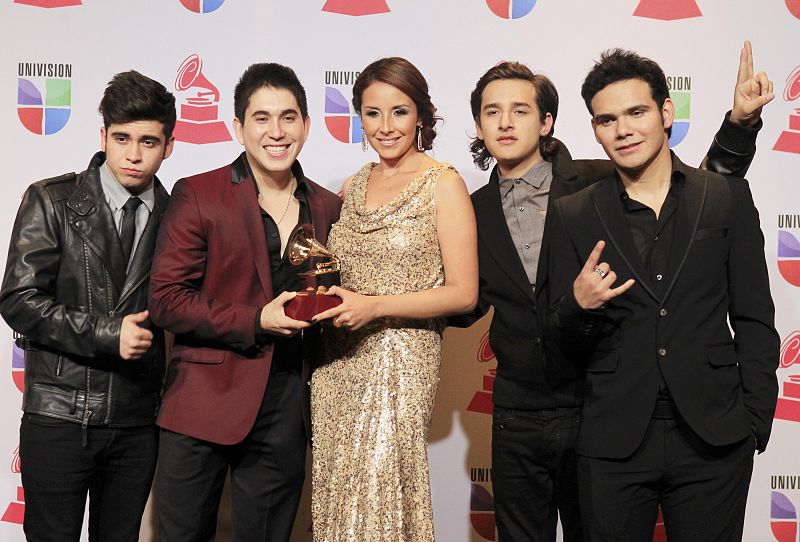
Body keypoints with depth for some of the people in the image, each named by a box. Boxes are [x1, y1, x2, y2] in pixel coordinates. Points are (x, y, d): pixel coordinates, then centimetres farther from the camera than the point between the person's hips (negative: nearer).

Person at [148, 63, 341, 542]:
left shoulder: (328, 208, 8)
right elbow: (166, 299, -9)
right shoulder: (197, 195, -5)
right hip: (203, 406, -3)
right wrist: (254, 322, -17)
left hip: (286, 408, 3)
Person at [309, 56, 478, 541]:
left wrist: (375, 306, -17)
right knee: (338, 502, 7)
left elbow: (463, 293, -9)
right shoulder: (353, 187, 12)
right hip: (337, 363, 5)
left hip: (402, 362, -5)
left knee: (383, 499, -5)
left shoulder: (444, 184, -5)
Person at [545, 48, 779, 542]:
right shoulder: (573, 215, 3)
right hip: (614, 442, 1)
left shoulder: (728, 197, 3)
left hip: (714, 440, 0)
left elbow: (754, 320, 5)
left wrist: (755, 421, -1)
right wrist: (578, 304, -16)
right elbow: (565, 345, 6)